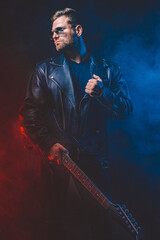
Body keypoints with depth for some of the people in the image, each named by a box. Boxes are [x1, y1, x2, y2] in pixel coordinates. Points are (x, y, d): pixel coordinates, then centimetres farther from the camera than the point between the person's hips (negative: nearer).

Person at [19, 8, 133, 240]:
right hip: (60, 158, 0)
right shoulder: (45, 70, 7)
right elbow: (30, 113, 3)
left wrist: (101, 93, -13)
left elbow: (126, 109, 5)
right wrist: (48, 144, -10)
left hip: (96, 160, 1)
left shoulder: (108, 70, 9)